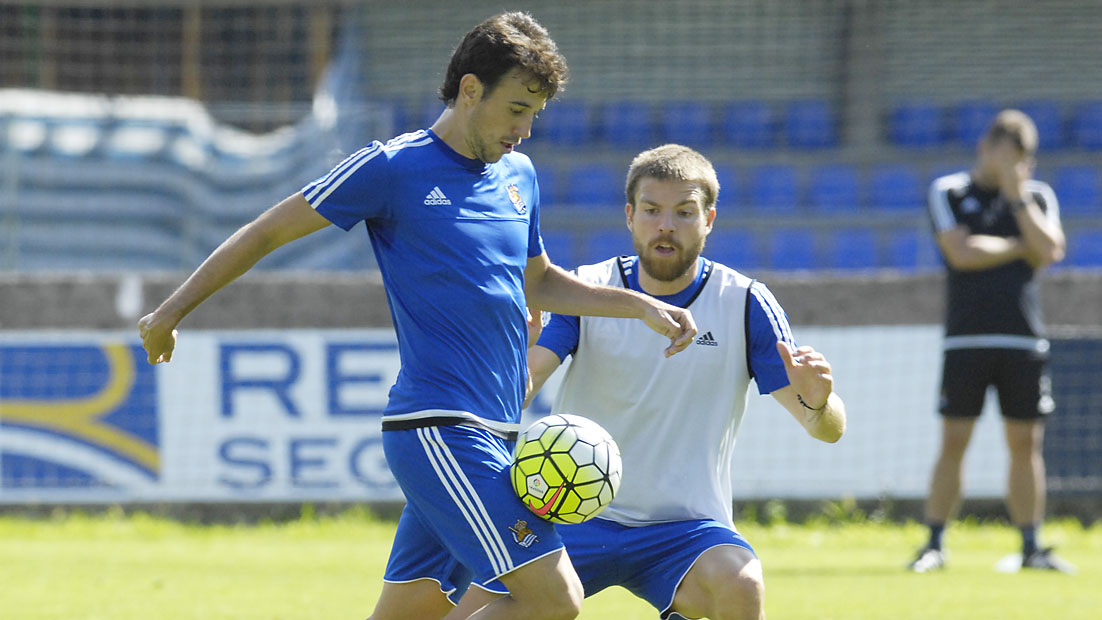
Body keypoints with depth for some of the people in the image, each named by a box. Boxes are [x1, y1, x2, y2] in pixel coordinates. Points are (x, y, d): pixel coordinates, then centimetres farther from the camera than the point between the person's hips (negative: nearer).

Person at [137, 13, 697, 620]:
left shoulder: (518, 176, 16)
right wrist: (175, 308, 7)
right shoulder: (392, 168, -6)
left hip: (493, 433, 8)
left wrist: (642, 306, 23)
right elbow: (267, 232, 3)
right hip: (437, 428, -8)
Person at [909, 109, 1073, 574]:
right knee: (953, 443, -4)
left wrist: (1017, 197, -6)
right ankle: (934, 544, 1)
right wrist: (1020, 247, 1)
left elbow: (1050, 251, -4)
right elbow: (962, 252, -9)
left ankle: (1031, 546, 7)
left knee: (1025, 443, 2)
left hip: (1023, 339, 2)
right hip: (966, 339, -2)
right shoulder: (949, 192, 5)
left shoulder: (1037, 197, 12)